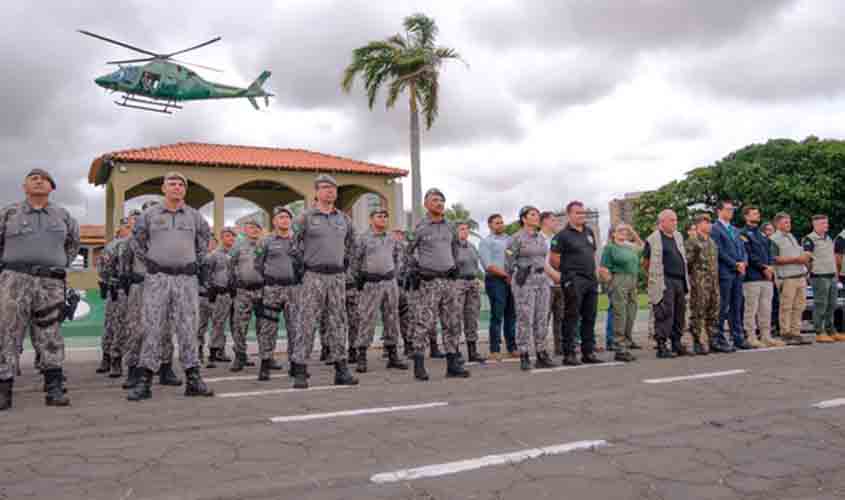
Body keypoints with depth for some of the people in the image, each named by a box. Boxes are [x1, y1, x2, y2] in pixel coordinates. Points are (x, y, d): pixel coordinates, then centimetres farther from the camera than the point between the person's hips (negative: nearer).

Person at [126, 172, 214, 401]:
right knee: (152, 328, -2)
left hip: (187, 278, 1)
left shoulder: (194, 216, 10)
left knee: (188, 329, 1)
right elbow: (135, 241, 16)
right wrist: (147, 260, 6)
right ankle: (145, 382, 2)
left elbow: (205, 237, 24)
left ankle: (193, 380, 5)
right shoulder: (149, 214, 6)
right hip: (158, 277, -1)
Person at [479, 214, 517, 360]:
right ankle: (495, 349, 0)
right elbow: (488, 265, -9)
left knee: (511, 315, 8)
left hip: (511, 280, 5)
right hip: (495, 281, -5)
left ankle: (512, 347, 15)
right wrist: (506, 274, -14)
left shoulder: (509, 239, 18)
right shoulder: (486, 242, 1)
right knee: (497, 316, -5)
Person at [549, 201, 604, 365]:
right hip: (573, 282, -7)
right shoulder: (563, 235, -6)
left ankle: (589, 352, 18)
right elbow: (553, 260, -8)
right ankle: (569, 354, 0)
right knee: (571, 318, -4)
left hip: (591, 280, 7)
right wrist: (568, 271, 1)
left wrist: (593, 270, 14)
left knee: (590, 318, 10)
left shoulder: (589, 232, 15)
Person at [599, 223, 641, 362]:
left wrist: (633, 232, 24)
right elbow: (604, 268, -6)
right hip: (618, 280, -7)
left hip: (632, 283, 7)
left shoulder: (630, 247, 18)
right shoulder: (610, 247, -1)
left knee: (630, 317, 7)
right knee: (620, 316, -7)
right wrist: (611, 281, -12)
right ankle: (620, 349, -3)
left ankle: (626, 346, 15)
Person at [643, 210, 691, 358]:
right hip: (664, 282, -7)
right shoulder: (653, 239, -6)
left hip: (680, 281, 7)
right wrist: (655, 276, 0)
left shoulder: (678, 237, 16)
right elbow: (646, 263, -3)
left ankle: (677, 344, 21)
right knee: (665, 314, -8)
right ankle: (661, 346, -3)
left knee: (680, 314, 11)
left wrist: (685, 277, 18)